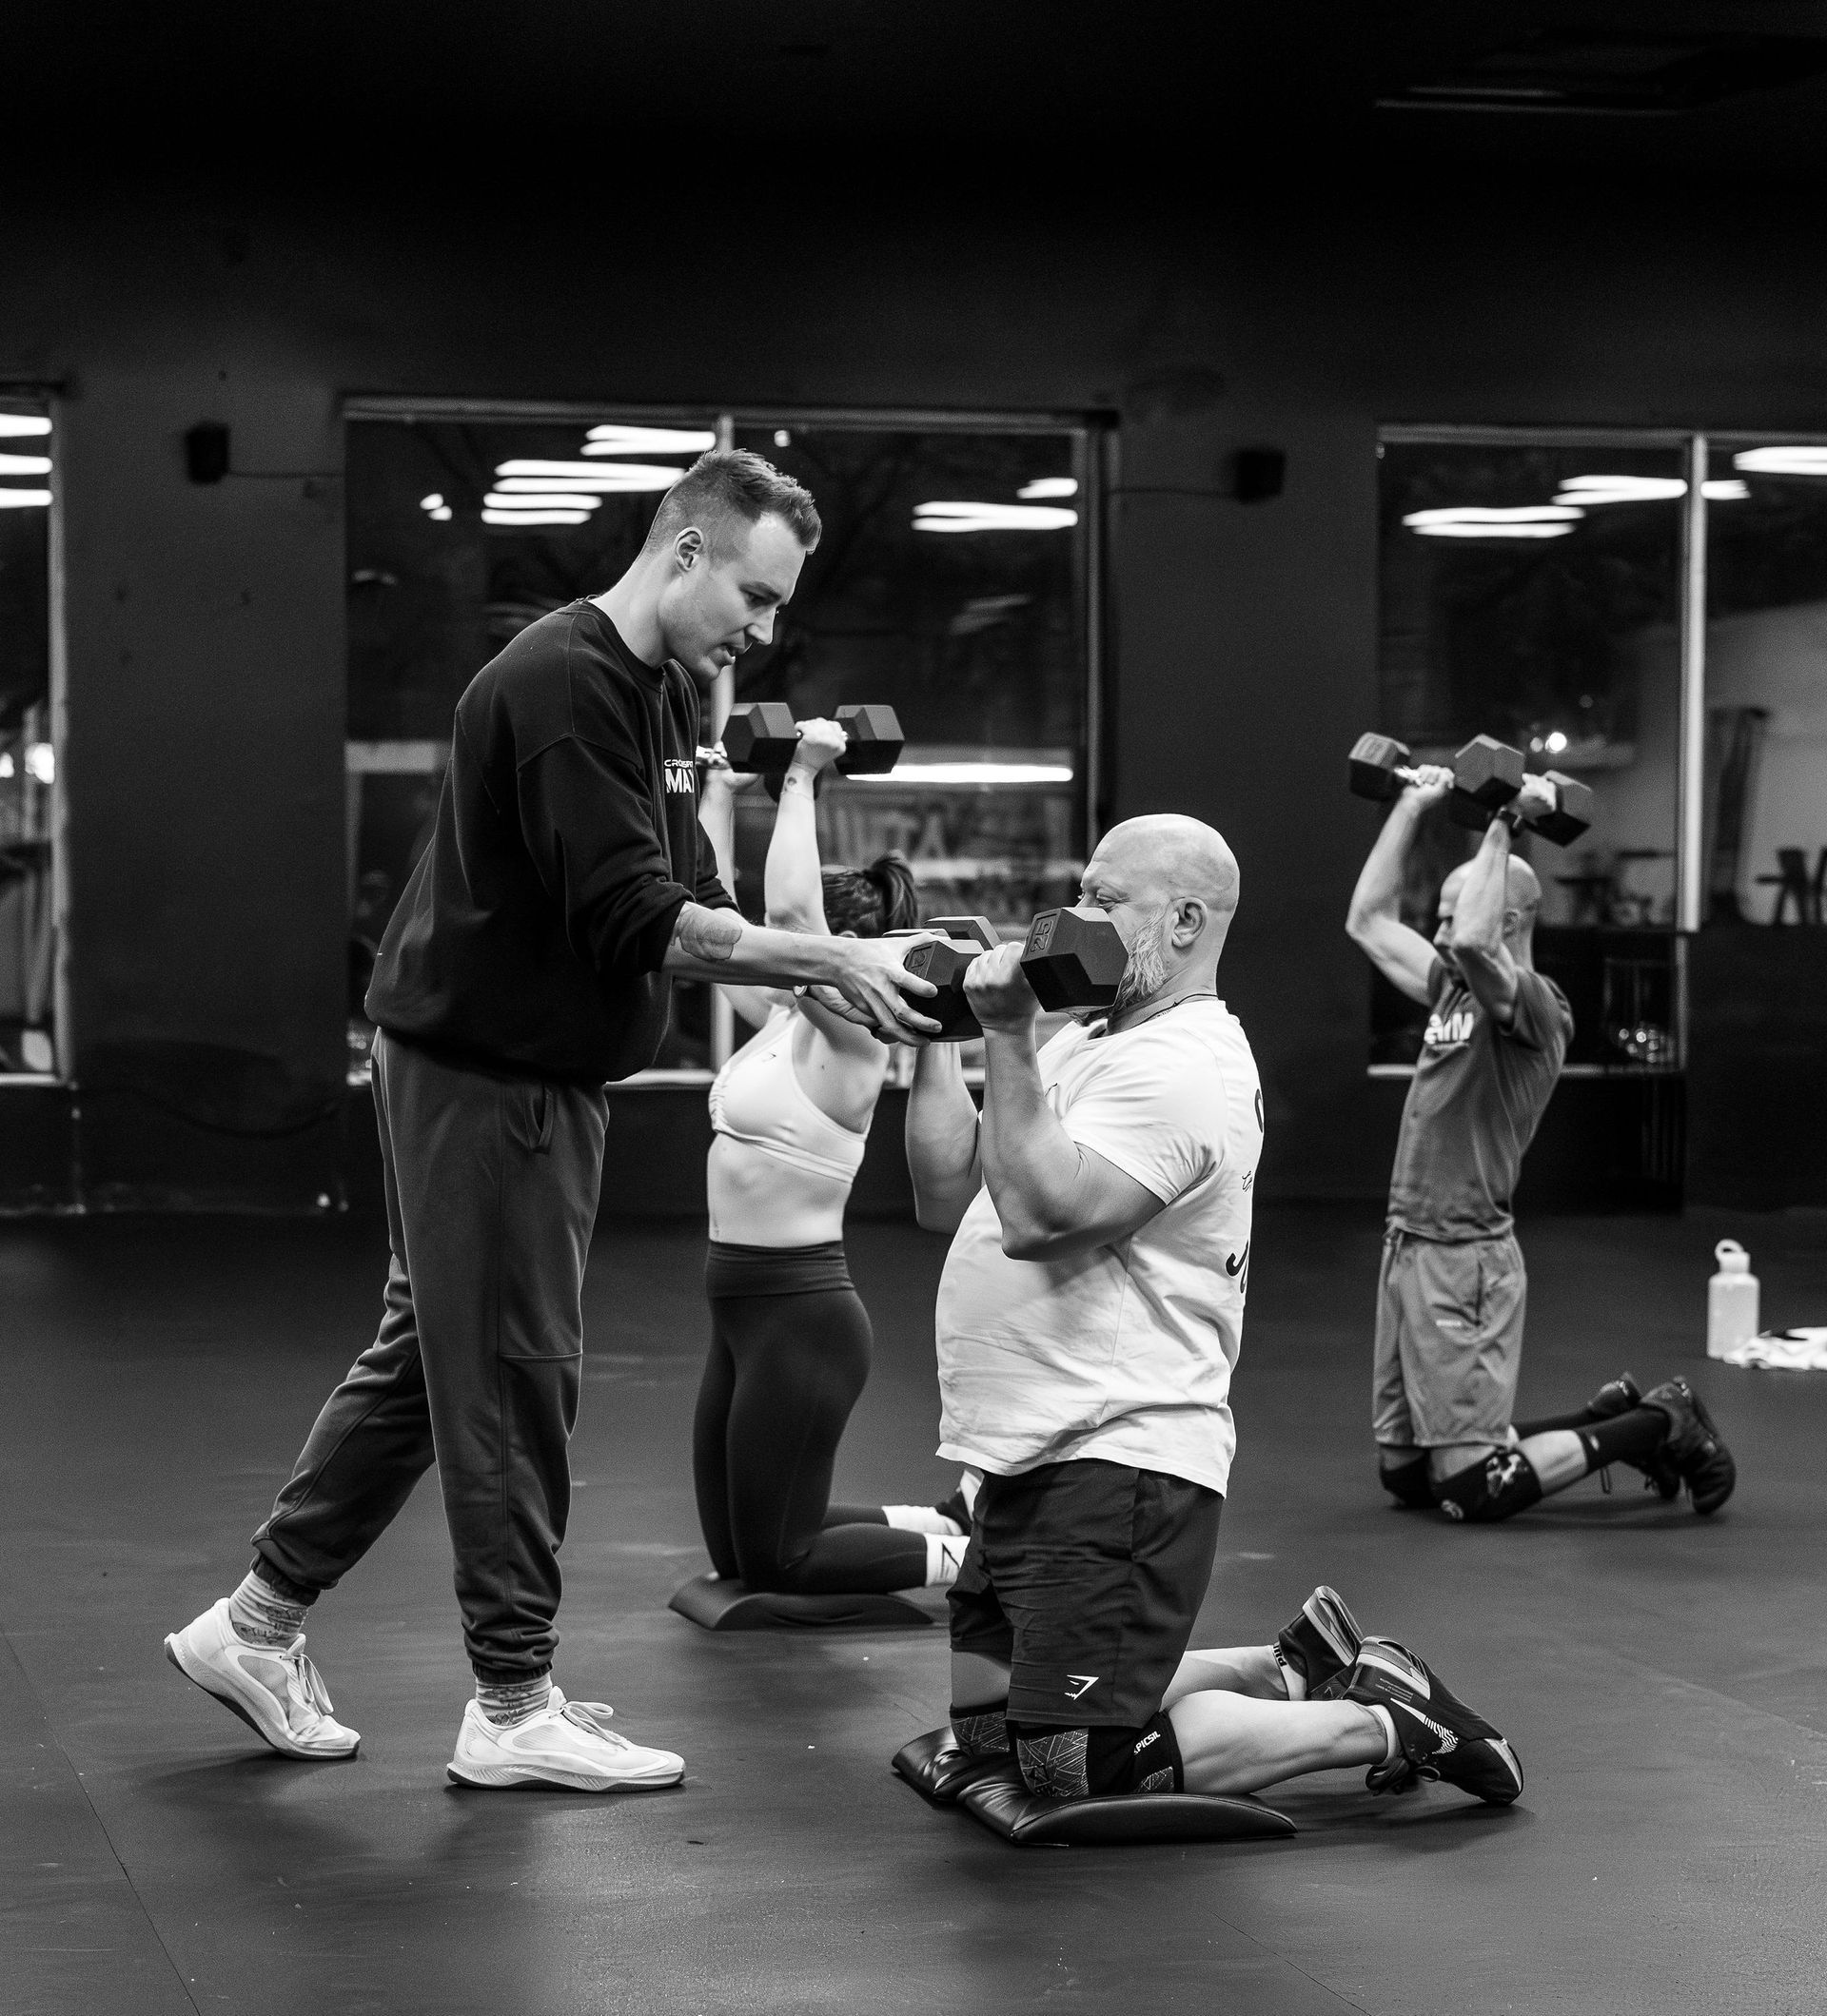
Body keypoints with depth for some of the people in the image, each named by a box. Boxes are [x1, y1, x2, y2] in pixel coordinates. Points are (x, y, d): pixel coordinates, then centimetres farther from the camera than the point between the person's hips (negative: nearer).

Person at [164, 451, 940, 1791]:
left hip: (541, 1072, 10)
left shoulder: (666, 694, 10)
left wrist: (828, 972, 0)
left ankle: (259, 1622, 27)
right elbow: (633, 923, -27)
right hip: (485, 1070, -10)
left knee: (433, 1356, 16)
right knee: (513, 1375, -2)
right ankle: (513, 1708, 8)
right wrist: (828, 962, -25)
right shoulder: (560, 685, -21)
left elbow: (684, 907, 12)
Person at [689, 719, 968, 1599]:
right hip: (743, 1307, 9)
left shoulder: (848, 1040, -14)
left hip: (800, 1315, -9)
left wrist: (800, 781, -23)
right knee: (735, 1552, 15)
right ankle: (944, 1524, 27)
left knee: (774, 1562, -2)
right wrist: (719, 796, 12)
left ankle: (980, 1559, 8)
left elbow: (788, 910, -28)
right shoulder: (781, 1017, 9)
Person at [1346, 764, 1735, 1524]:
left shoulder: (1534, 1008, -12)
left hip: (1463, 1260, -9)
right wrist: (1411, 806, 17)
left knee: (1477, 1489, -9)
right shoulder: (1453, 991, 13)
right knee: (1405, 1475, 14)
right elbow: (1369, 920, 20)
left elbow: (1473, 945, -32)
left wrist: (1499, 829, -23)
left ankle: (1659, 1426, 8)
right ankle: (1613, 1418, 25)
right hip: (1408, 1246, 9)